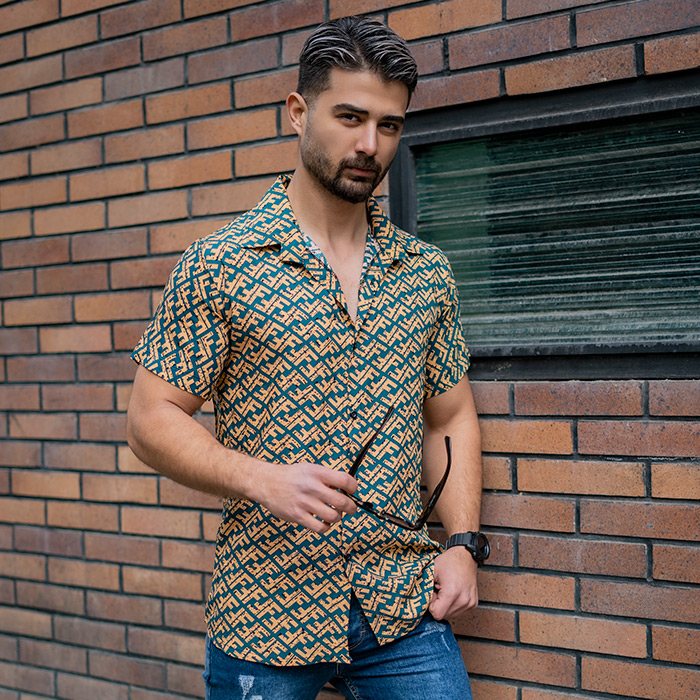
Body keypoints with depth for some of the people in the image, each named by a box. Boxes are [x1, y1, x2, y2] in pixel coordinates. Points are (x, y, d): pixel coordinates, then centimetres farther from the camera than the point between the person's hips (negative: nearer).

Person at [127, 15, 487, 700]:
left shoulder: (426, 271, 7)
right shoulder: (218, 265, -6)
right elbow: (151, 417, -5)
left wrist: (463, 542, 1)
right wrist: (261, 478, -20)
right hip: (264, 612, -2)